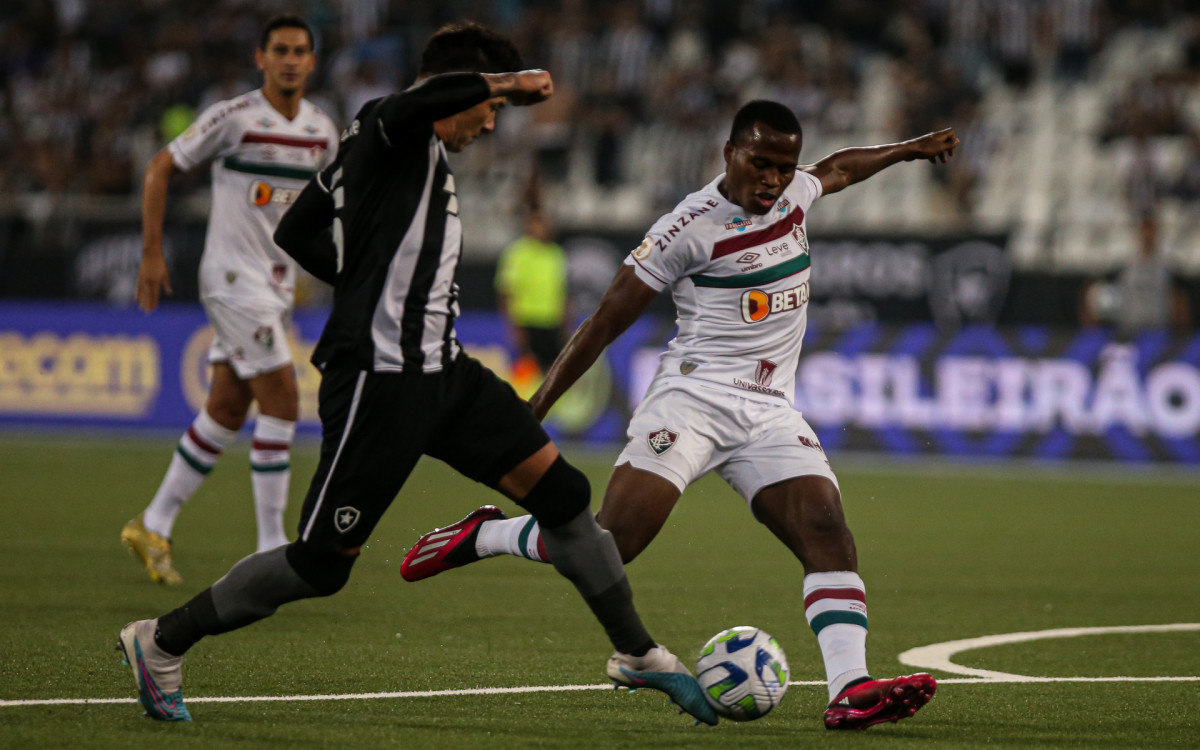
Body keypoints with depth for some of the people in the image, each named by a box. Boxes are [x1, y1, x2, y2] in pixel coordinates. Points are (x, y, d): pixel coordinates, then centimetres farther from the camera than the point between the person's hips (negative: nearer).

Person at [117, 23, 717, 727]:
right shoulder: (388, 128, -10)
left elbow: (296, 232, 25)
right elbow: (431, 97, -36)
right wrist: (508, 82, -20)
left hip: (439, 368, 10)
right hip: (378, 376, -10)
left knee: (560, 490, 4)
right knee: (324, 563, -4)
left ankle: (638, 654, 14)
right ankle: (161, 643, 12)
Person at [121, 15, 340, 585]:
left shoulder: (322, 131, 7)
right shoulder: (233, 119, -12)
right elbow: (160, 169, -5)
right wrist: (152, 254, -8)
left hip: (277, 282, 7)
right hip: (232, 277, -7)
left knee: (227, 411, 9)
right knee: (281, 402, -13)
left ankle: (153, 527, 21)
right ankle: (271, 548, -7)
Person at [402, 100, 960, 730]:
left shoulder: (795, 192, 11)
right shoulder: (690, 227, -9)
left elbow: (836, 168, 38)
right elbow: (606, 321, -6)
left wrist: (910, 149, 48)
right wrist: (532, 411, -7)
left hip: (771, 414, 6)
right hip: (695, 398, -6)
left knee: (828, 536, -15)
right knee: (612, 540, -19)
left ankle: (850, 691, -25)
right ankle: (485, 535, 6)